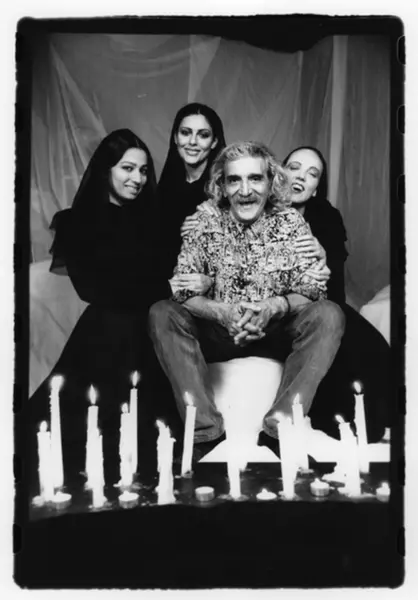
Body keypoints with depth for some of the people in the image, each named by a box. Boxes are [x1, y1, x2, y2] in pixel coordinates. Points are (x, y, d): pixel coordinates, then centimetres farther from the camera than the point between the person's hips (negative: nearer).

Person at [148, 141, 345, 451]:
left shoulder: (291, 222, -4)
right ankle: (205, 425, -29)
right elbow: (182, 291, -9)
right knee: (162, 314, -23)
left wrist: (273, 307, -28)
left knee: (329, 315, -25)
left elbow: (312, 289, -8)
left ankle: (284, 420, -31)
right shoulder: (204, 222, -5)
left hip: (277, 332, 0)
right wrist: (222, 311, -29)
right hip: (217, 332, 0)